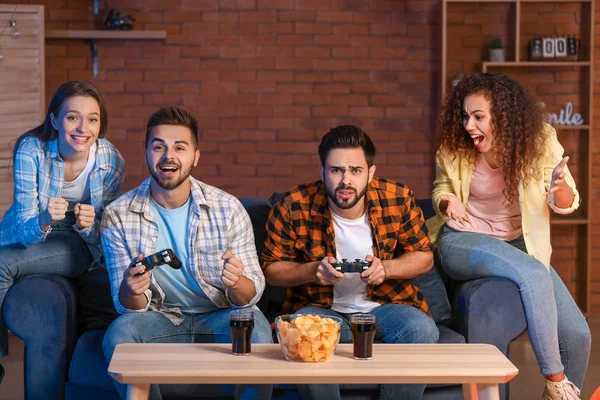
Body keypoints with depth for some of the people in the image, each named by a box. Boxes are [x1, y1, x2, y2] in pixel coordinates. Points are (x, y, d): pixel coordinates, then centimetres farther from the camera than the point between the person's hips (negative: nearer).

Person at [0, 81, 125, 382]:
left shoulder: (111, 162, -17)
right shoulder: (31, 150, -19)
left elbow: (101, 234, -6)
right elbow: (25, 229, -20)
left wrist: (89, 225, -30)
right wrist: (43, 220, -43)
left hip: (77, 244, -2)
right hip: (27, 235, 2)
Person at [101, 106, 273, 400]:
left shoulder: (228, 208, -8)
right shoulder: (118, 216, -7)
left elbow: (252, 294, -6)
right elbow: (129, 307, -6)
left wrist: (236, 283, -31)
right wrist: (131, 290, -32)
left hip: (218, 318, 0)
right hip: (161, 319, 1)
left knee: (255, 325, -32)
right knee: (119, 332, -30)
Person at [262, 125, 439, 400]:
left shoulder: (398, 199, -7)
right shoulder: (292, 208, -11)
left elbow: (424, 256, 5)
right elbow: (271, 268, 0)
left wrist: (386, 268, -15)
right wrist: (313, 271, -20)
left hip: (386, 305, 2)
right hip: (321, 309, -1)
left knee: (421, 330, -30)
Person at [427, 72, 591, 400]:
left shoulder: (540, 142, -9)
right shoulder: (455, 149, -9)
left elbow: (566, 205, 0)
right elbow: (441, 188, 10)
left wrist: (561, 186, -25)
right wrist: (448, 201, -15)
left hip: (520, 244, 3)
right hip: (463, 242, -3)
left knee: (577, 334, -13)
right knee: (534, 274, -35)